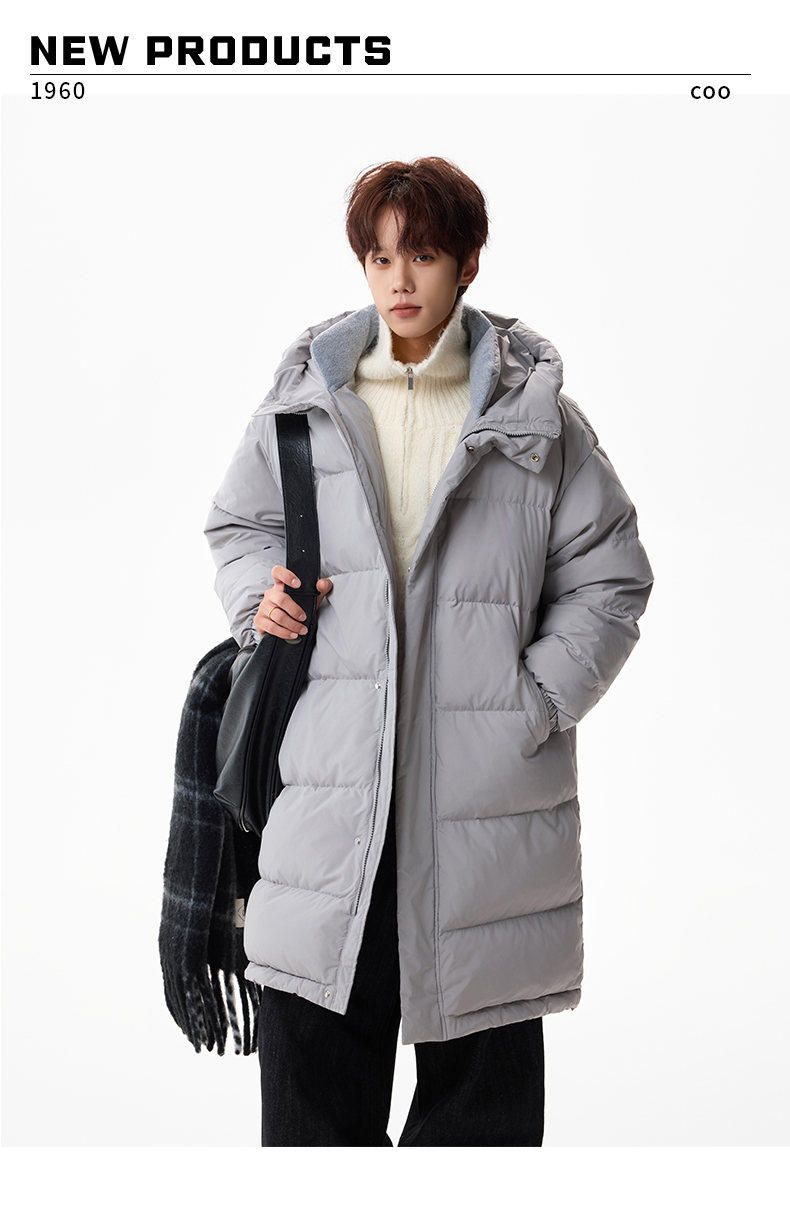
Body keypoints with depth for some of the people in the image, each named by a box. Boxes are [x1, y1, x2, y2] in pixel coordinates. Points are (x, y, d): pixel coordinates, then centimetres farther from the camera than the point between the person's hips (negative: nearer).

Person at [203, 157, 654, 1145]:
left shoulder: (536, 415, 2)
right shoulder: (305, 398, 7)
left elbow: (608, 581, 4)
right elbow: (237, 523, 22)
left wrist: (535, 705, -6)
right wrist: (258, 595, 1)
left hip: (487, 792, -1)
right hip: (331, 780, 1)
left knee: (482, 1080, 12)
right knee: (313, 1068, 9)